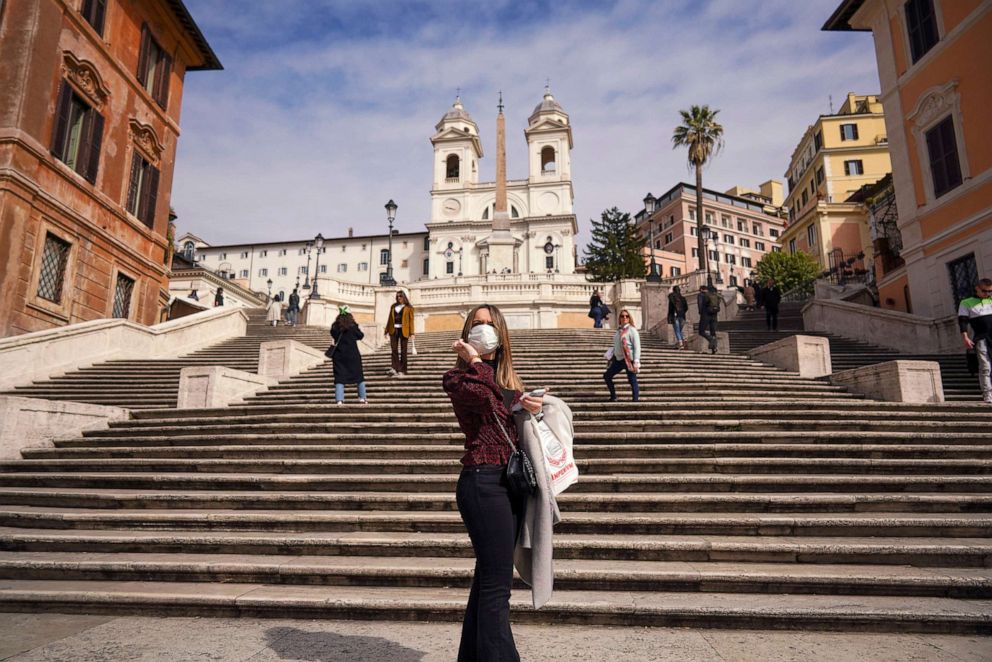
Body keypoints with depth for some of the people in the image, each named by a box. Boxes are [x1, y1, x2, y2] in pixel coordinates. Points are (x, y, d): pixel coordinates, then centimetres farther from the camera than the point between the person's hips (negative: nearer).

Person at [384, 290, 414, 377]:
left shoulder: (408, 308, 3)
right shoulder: (393, 306, 15)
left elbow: (411, 320, -2)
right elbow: (390, 319, 15)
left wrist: (411, 333, -9)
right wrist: (387, 330, 8)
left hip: (403, 331, -3)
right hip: (394, 330, 3)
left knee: (403, 351, 2)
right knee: (394, 350, -6)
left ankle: (402, 371, 5)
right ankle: (395, 369, -11)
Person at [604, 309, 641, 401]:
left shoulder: (632, 330, -8)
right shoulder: (619, 330, 13)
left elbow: (637, 347, -13)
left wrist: (636, 362, -20)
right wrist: (611, 358, 18)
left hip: (629, 360, -8)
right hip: (618, 359, 8)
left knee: (632, 381, -5)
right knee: (607, 376, 11)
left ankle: (636, 401, 1)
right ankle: (613, 397, 24)